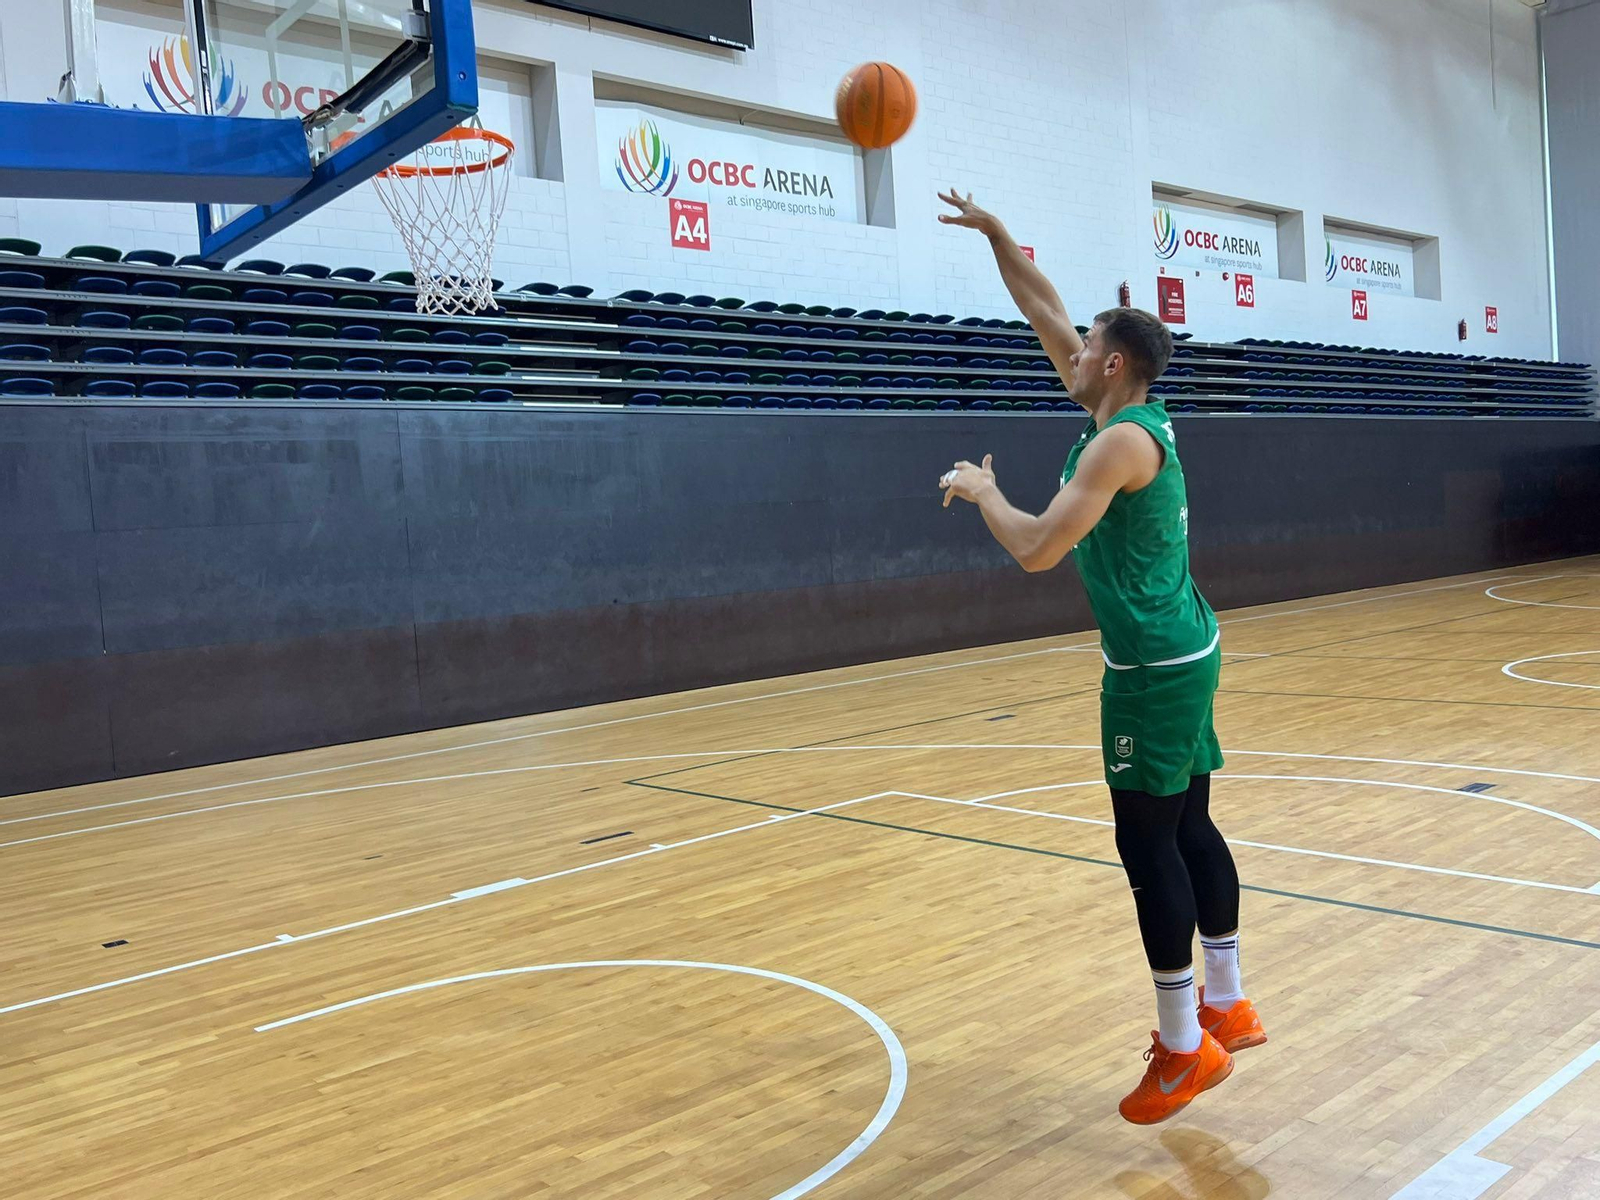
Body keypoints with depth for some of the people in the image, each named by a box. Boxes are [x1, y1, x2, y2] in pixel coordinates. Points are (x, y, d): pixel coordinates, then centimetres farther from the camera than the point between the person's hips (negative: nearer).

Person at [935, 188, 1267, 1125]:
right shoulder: (1133, 415, 10)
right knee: (1191, 828, 14)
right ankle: (1227, 1006, 25)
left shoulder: (1122, 441, -16)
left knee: (1148, 844, -4)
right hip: (1185, 652, 9)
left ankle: (1184, 1048, 5)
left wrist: (981, 490, -4)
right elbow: (1047, 313, 18)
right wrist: (996, 235, 18)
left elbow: (1036, 548, -21)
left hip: (1154, 668, -9)